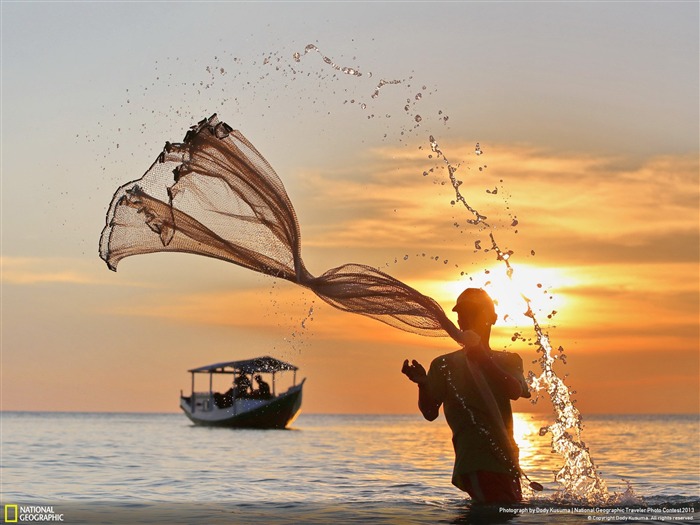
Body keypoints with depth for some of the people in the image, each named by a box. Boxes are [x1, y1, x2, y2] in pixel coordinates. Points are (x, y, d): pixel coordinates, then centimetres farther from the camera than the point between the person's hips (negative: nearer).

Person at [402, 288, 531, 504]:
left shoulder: (508, 360, 15)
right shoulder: (445, 364, 9)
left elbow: (516, 391, -9)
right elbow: (430, 413, 1)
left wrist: (482, 358, -24)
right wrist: (422, 384, -20)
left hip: (506, 461, 5)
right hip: (476, 464, -5)